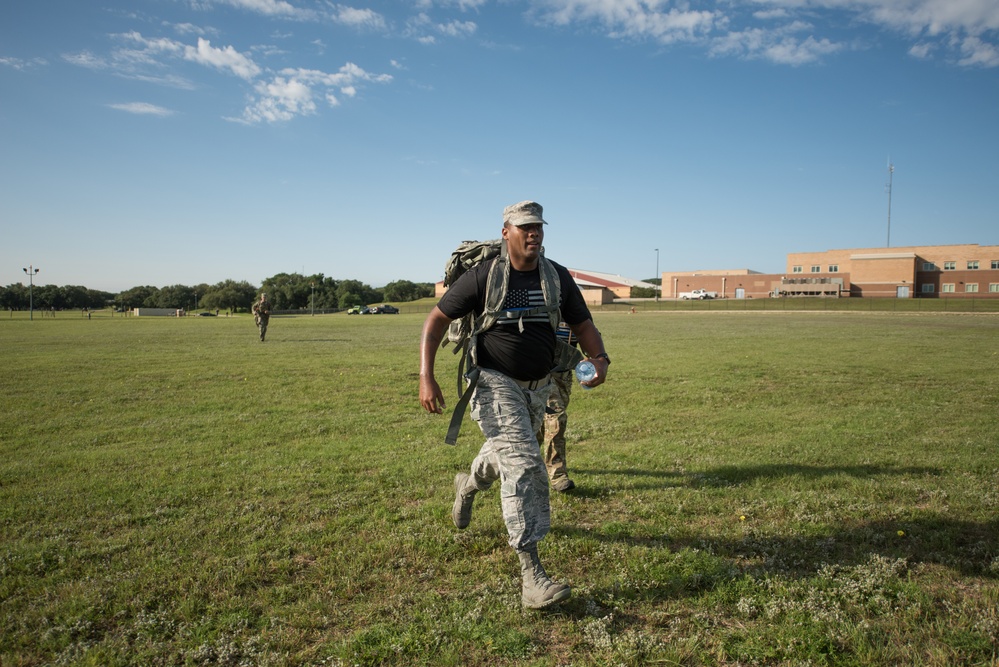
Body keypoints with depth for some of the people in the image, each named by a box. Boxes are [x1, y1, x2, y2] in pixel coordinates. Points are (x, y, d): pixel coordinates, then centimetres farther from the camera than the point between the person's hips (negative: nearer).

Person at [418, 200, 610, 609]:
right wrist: (426, 377, -17)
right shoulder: (483, 277, -12)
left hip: (538, 386, 6)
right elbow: (437, 319, -7)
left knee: (507, 451, 25)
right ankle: (531, 576, -19)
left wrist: (600, 358, -16)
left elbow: (582, 324, 6)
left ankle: (468, 484, 61)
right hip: (494, 382, -6)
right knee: (522, 464, -20)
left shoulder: (558, 277, 0)